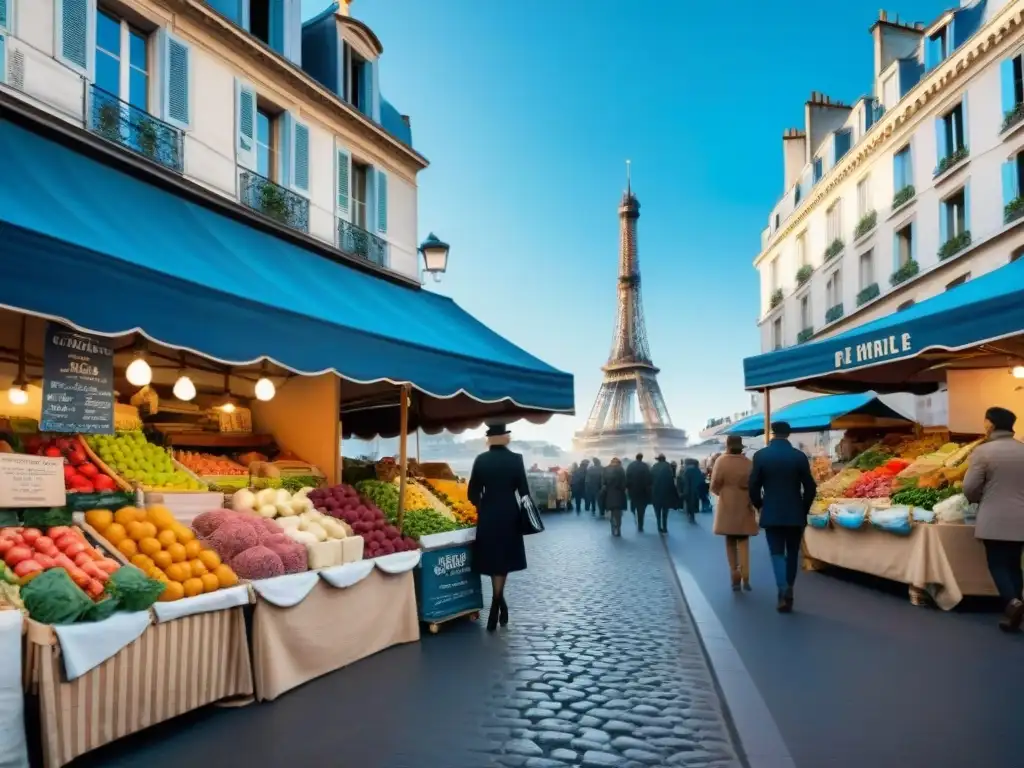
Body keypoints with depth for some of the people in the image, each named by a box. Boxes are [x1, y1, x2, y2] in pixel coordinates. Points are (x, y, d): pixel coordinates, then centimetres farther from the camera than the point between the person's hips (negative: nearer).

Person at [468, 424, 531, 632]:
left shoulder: (481, 460, -3)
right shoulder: (515, 459, -7)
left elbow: (473, 492, -1)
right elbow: (523, 489, -6)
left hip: (487, 515, 1)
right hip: (509, 514, -1)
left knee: (493, 558, 13)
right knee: (503, 558, 9)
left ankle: (500, 603, 22)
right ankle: (496, 607, 7)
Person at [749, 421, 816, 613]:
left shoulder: (761, 455, -5)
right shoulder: (799, 456, -4)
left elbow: (753, 486, -5)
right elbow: (810, 488, -3)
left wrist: (759, 506, 12)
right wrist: (804, 509, 11)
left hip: (771, 513, -1)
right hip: (795, 513, 1)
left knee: (777, 553, 3)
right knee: (792, 554, 13)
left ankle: (783, 592, -15)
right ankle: (788, 593, 19)